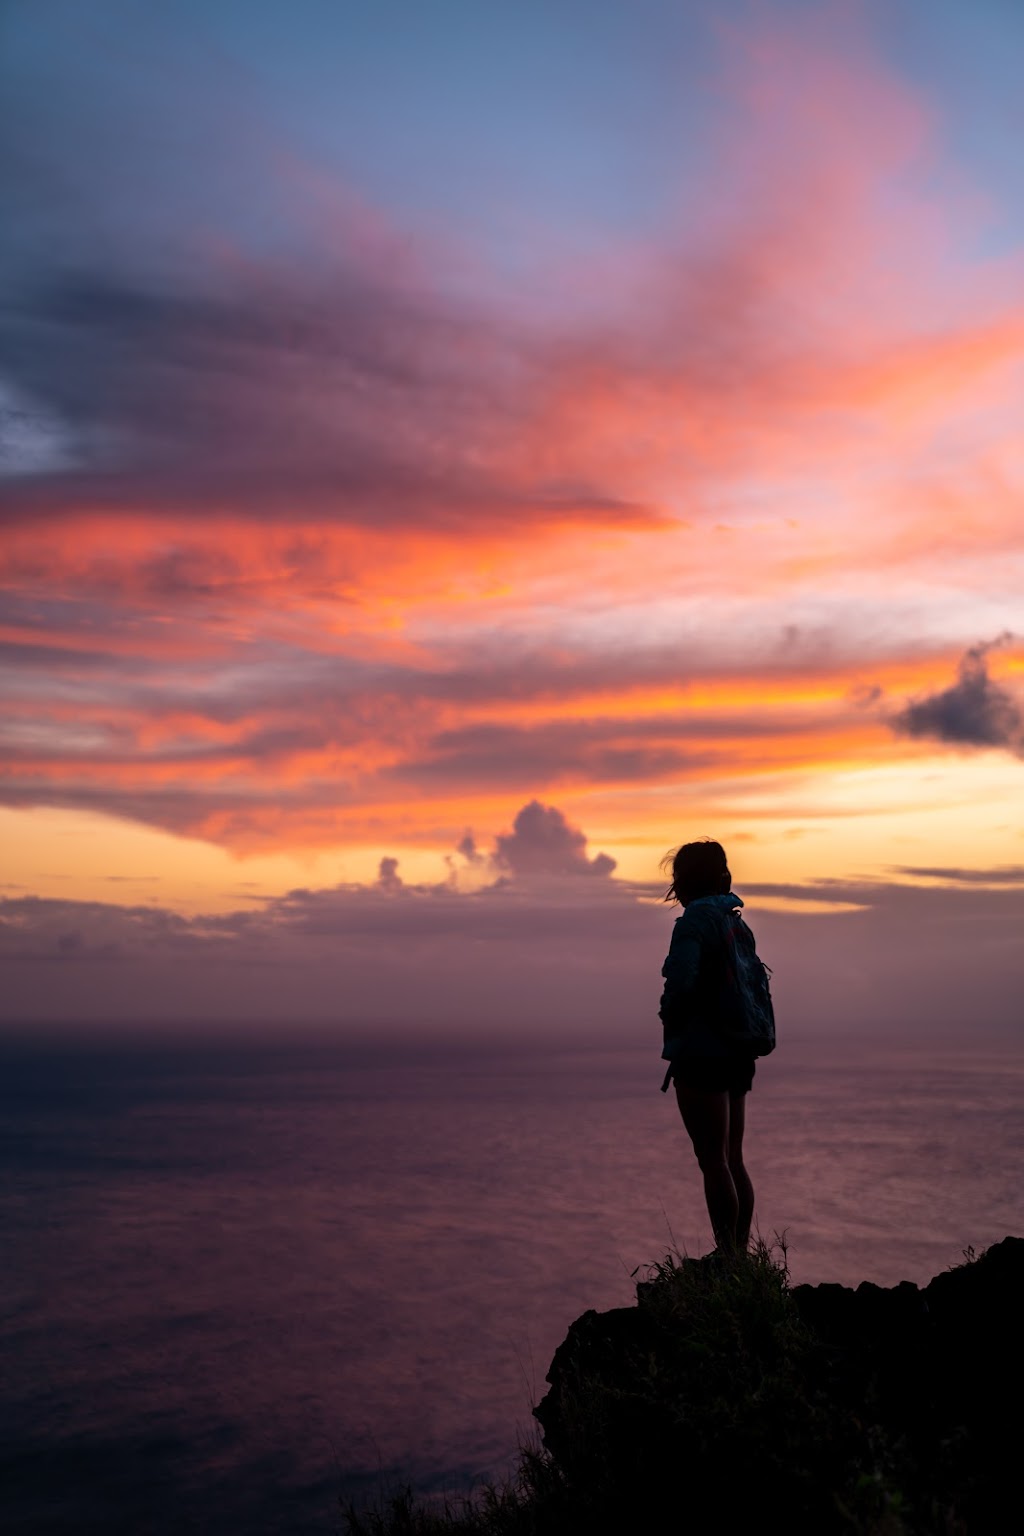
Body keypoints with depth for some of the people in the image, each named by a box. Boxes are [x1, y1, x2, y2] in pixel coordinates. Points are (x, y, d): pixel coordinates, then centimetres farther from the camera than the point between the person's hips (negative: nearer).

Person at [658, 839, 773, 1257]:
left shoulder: (694, 922, -12)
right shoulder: (737, 923, 12)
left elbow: (680, 983, -22)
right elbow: (757, 983, 13)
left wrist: (670, 1022, -4)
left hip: (702, 1051, -8)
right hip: (739, 1053, 8)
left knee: (713, 1160, -3)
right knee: (733, 1159, 14)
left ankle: (728, 1256, -1)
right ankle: (740, 1251, 20)